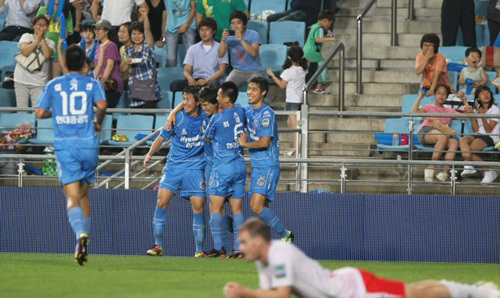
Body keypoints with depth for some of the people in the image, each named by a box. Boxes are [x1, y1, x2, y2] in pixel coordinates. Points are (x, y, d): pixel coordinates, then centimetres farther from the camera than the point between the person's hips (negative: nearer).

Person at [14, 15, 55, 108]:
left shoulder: (50, 43, 9)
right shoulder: (26, 37, 7)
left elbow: (47, 55, -12)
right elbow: (25, 52, -10)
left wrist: (42, 39, -6)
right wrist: (38, 39, -8)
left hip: (39, 83, 0)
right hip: (22, 81, 0)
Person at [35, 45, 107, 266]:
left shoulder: (53, 85, 7)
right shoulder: (92, 84, 5)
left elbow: (40, 113, 4)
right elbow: (102, 105, -12)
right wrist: (98, 122, 7)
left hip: (65, 146, -1)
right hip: (88, 144, 1)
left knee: (72, 197, -10)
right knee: (83, 195, 18)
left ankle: (81, 234, -35)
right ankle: (84, 236, 16)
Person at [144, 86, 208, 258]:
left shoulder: (206, 119, 0)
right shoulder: (177, 117, -2)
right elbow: (163, 137, 2)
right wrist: (150, 154, -12)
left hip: (196, 168, 0)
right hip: (174, 165, 0)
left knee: (199, 207, -6)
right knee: (162, 202, -11)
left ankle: (200, 250, 4)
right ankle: (158, 246, 0)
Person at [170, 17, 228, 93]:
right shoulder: (193, 49, 19)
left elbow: (222, 71, 1)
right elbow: (186, 70, 12)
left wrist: (207, 80, -16)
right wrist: (190, 78, -14)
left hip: (211, 81, -3)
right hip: (195, 80, 3)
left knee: (214, 84, -42)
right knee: (174, 85, -28)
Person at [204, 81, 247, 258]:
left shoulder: (216, 119, -12)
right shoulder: (241, 112, 4)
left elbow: (207, 138, 5)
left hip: (223, 166, -6)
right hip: (240, 165, 6)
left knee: (216, 208, -1)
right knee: (237, 209, 5)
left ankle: (218, 248, -7)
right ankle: (238, 249, 0)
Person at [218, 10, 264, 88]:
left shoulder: (253, 35, -7)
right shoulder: (229, 37, 2)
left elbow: (254, 53, -22)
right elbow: (220, 55, -8)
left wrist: (241, 40, -33)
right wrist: (223, 40, -24)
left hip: (254, 71, -3)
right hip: (238, 71, 3)